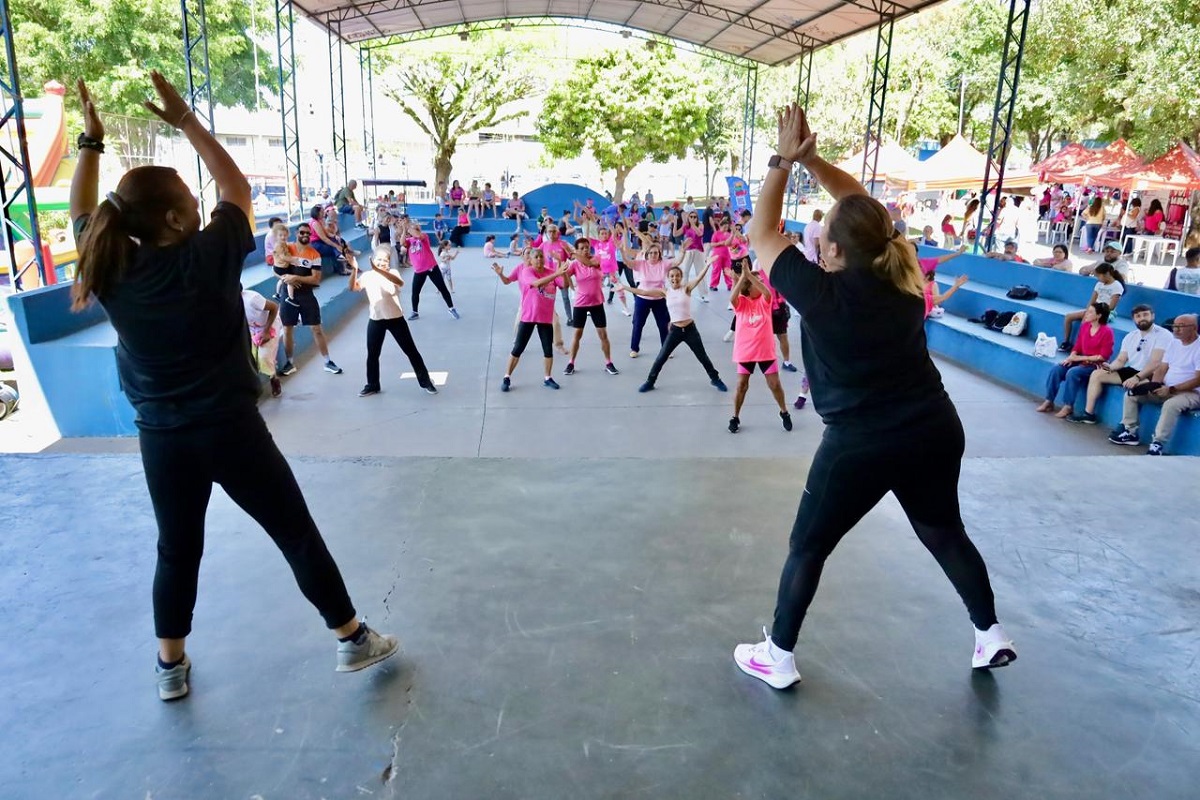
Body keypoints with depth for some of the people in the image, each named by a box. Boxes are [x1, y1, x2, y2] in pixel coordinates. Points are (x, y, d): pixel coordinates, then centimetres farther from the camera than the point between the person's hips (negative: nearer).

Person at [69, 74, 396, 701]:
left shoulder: (110, 272, -3)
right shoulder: (208, 258, -14)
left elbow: (81, 213, 18)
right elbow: (237, 189, 2)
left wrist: (90, 140, 18)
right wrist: (186, 121, 5)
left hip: (160, 438, 4)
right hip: (230, 429, -4)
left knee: (177, 551, 20)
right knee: (298, 535, 8)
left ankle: (170, 666, 34)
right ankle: (352, 640, 18)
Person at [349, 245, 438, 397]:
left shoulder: (393, 272, -7)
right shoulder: (367, 276, -1)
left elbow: (400, 282, -32)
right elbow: (353, 288, -17)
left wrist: (378, 270, -44)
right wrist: (354, 269, -33)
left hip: (396, 319, -2)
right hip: (376, 320, 2)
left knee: (411, 351, 3)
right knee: (372, 354, 9)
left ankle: (425, 381, 14)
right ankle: (372, 385, 25)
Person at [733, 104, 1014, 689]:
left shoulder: (822, 294, -15)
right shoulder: (901, 279, 0)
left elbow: (761, 234, -3)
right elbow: (862, 206, 13)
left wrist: (783, 161, 3)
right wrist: (812, 160, 7)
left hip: (862, 444, -5)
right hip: (935, 430, 6)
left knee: (808, 547, 12)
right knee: (945, 533, 27)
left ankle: (778, 658, 22)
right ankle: (991, 636, 41)